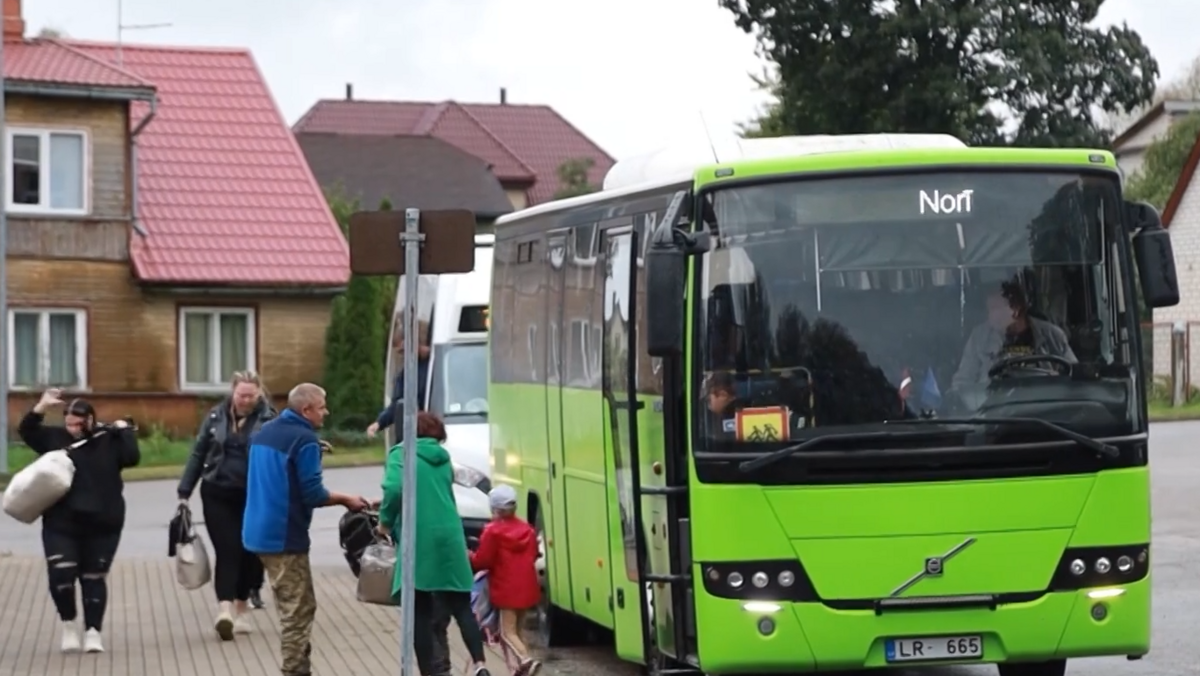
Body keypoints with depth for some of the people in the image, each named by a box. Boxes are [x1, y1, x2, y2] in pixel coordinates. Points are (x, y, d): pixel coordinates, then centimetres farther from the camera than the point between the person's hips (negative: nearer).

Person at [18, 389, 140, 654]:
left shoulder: (109, 439, -2)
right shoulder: (56, 437, 3)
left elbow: (132, 458, -13)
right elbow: (26, 431, -2)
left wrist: (125, 431, -12)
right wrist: (42, 407, -13)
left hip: (102, 525, -1)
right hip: (61, 523, 1)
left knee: (94, 578, 6)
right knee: (60, 575, -9)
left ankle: (93, 631, 15)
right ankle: (69, 625, 13)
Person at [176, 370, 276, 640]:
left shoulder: (268, 420, -3)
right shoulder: (216, 417, 4)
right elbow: (198, 454, 10)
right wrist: (184, 493, 8)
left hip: (253, 497, -1)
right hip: (218, 495, 1)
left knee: (248, 551, 8)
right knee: (227, 550, -8)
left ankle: (241, 608, 24)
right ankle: (225, 609, -19)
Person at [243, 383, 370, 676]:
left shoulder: (264, 432, 13)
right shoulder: (305, 439, -14)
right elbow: (313, 495, -16)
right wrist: (345, 500, -1)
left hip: (262, 531, 9)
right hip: (284, 536, -9)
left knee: (294, 608, 15)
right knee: (297, 611, -4)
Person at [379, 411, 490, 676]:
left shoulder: (401, 453, 1)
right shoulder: (442, 459, 18)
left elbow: (394, 488, -16)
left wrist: (386, 521, -1)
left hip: (417, 540, -4)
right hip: (449, 537, 4)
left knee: (419, 612, 3)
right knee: (461, 605, 10)